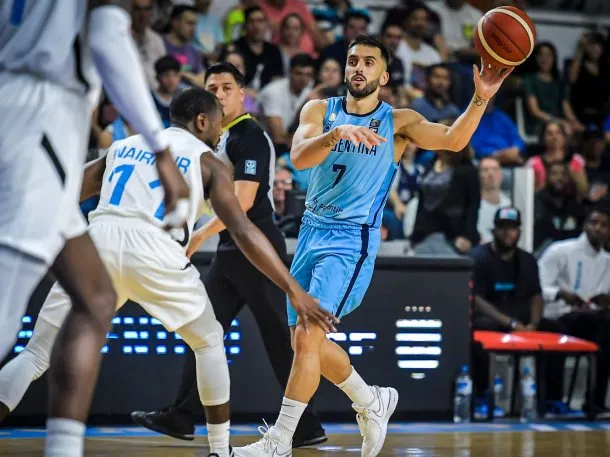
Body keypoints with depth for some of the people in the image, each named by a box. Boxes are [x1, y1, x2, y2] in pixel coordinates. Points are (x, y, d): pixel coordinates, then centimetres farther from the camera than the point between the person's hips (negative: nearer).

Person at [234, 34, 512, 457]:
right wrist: (337, 134, -34)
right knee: (305, 341, 11)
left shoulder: (398, 123, -3)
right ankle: (373, 402, 33)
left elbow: (452, 140, -18)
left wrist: (481, 99, -34)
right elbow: (299, 157, -15)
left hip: (352, 242, -5)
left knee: (307, 336, -16)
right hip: (312, 232, 5)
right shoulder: (320, 110, 3)